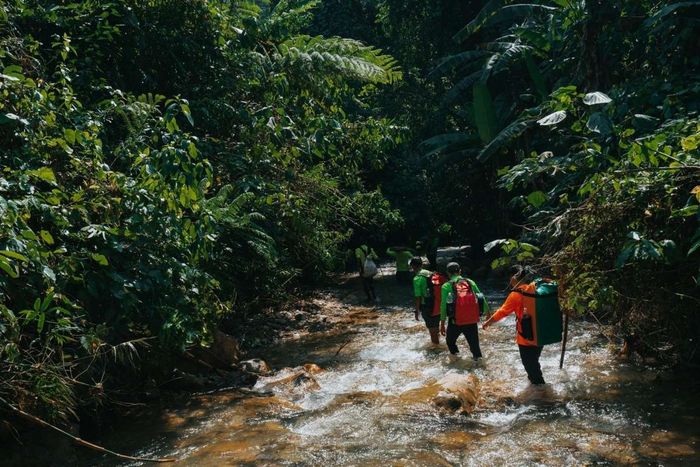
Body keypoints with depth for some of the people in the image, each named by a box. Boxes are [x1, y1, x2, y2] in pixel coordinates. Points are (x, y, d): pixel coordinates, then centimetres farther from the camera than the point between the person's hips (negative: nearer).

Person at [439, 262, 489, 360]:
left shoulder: (447, 286, -1)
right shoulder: (470, 282, 6)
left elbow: (443, 306, -3)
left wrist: (442, 324, 3)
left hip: (456, 322, -2)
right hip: (472, 321, 2)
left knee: (450, 341, 22)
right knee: (474, 345, 12)